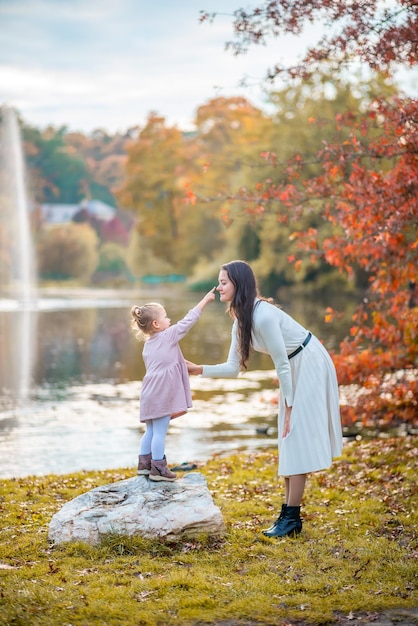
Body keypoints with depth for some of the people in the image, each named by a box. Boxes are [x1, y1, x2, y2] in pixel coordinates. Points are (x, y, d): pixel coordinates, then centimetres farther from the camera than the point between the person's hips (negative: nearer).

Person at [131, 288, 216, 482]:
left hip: (150, 393, 8)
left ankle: (144, 463, 20)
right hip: (162, 393, -8)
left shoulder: (147, 345, 17)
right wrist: (206, 299, 3)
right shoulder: (169, 335, -4)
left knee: (151, 430, 16)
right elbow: (188, 320, -2)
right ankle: (158, 468, -2)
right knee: (160, 431, -5)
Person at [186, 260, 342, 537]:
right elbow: (233, 368, 6)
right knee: (289, 441, 9)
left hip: (310, 365, -10)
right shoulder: (241, 321, 2)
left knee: (298, 437, -9)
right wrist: (199, 369, -4)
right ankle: (289, 513, 14)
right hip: (295, 369, 10)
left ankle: (292, 518, -5)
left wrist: (289, 407, -18)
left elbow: (282, 364, -23)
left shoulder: (263, 316, -26)